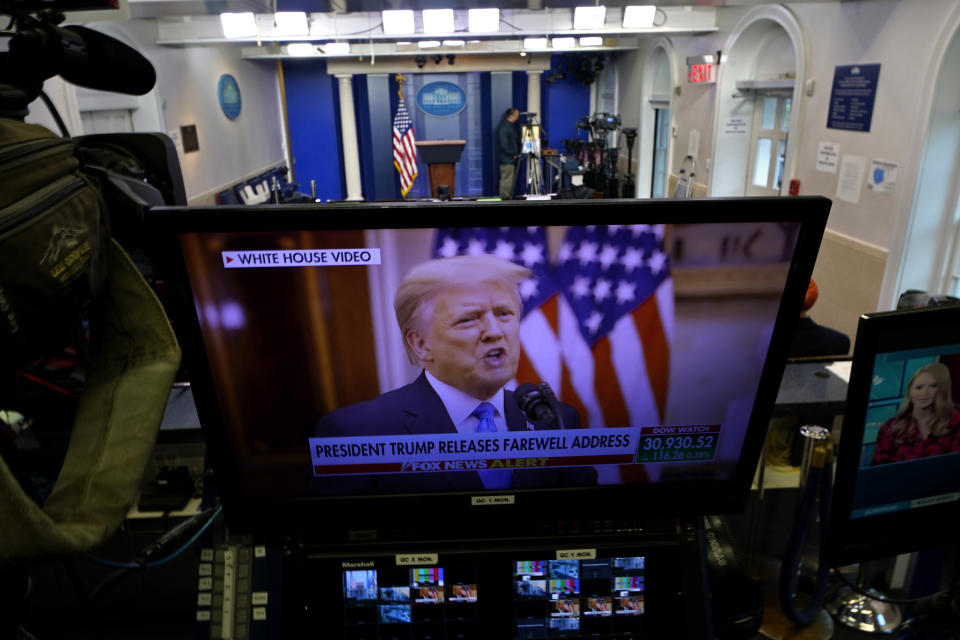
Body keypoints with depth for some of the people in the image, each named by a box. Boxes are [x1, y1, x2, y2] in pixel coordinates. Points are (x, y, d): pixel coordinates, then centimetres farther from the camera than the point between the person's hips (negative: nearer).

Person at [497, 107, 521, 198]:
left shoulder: (511, 126, 15)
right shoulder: (503, 127, -17)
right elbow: (504, 145, -22)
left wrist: (517, 153, 14)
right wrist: (514, 154, -14)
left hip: (512, 158, 10)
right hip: (506, 160, -10)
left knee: (512, 180, 12)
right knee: (506, 181, -8)